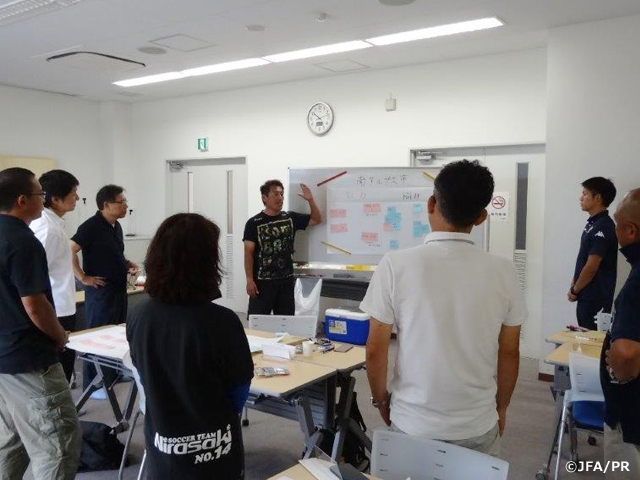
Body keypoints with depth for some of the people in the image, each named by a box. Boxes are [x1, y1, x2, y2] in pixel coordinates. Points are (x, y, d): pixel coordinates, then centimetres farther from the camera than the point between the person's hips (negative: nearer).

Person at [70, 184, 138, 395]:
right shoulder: (91, 226, -15)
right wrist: (83, 277, -20)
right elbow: (69, 250, -22)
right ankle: (93, 384, 8)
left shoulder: (116, 226, 11)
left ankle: (115, 373, 30)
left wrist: (126, 264, 8)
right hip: (100, 290, -9)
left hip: (119, 288, 9)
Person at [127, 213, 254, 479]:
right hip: (212, 448, -3)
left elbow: (145, 376, 4)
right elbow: (239, 391, -11)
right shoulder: (222, 322, -26)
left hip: (162, 447, 3)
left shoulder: (137, 317, -13)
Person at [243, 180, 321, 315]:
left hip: (286, 281, 4)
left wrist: (310, 200, -4)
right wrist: (249, 279, -13)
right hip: (262, 282, -4)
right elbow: (248, 253, -5)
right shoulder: (254, 223, -5)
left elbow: (317, 220, 13)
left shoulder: (291, 218, 6)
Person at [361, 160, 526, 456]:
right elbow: (509, 353, 1)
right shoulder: (503, 272, -8)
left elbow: (375, 349, -8)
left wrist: (381, 400, 9)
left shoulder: (397, 265, -14)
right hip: (478, 426, 2)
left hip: (413, 424, -1)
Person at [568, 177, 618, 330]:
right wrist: (574, 283, 9)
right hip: (588, 295, 9)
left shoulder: (603, 227, -18)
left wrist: (574, 290, -8)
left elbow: (591, 267, -19)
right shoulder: (593, 223, 11)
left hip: (595, 298, -9)